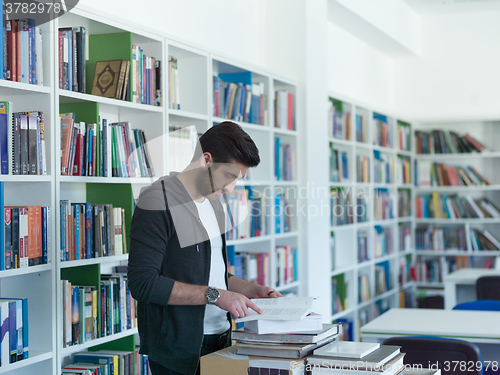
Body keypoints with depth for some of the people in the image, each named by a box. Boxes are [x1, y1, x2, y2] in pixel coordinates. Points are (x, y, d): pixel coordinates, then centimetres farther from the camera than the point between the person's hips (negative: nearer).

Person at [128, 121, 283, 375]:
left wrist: (251, 290, 9)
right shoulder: (157, 203, -14)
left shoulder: (213, 201, 14)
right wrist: (214, 295, -22)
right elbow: (142, 284, -21)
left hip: (220, 340, 8)